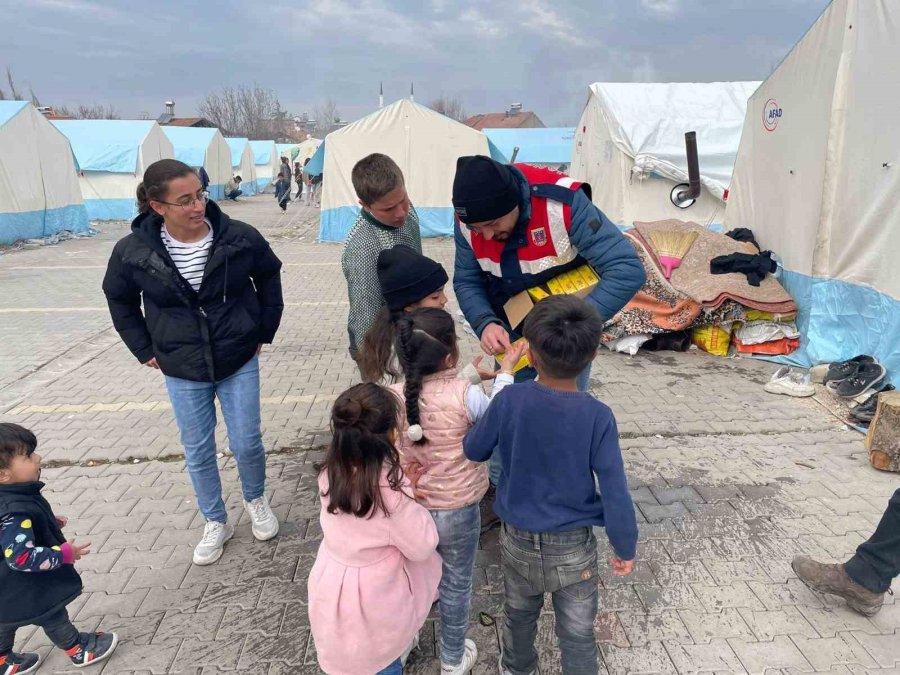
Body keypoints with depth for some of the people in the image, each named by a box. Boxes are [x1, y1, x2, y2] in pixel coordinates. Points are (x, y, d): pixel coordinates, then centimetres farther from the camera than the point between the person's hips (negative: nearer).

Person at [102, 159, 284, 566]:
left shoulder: (239, 239, -15)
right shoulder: (133, 252, -13)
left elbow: (269, 278, 4)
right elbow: (120, 300, 7)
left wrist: (264, 331, 5)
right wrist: (145, 350, 5)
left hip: (239, 363, -1)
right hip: (182, 372, 1)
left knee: (246, 443, 5)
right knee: (198, 452, 12)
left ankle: (256, 501, 37)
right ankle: (215, 523, 34)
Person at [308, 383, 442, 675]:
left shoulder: (332, 471, -13)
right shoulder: (389, 487, -31)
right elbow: (422, 547, -19)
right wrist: (411, 502, -8)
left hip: (330, 589, 6)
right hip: (373, 597, -5)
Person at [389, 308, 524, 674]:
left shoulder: (392, 397, -16)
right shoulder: (464, 395, -26)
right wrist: (505, 372, 6)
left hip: (409, 508, 3)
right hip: (456, 511, -3)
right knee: (456, 585, 20)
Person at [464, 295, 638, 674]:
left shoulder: (509, 401, -19)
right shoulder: (597, 416, -21)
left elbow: (473, 451, -3)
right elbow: (614, 491, -17)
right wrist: (625, 548, 0)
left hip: (518, 539, 3)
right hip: (573, 545, -2)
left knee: (520, 615, 28)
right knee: (578, 633, 17)